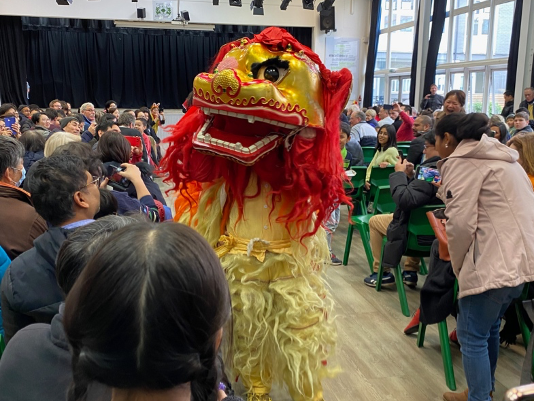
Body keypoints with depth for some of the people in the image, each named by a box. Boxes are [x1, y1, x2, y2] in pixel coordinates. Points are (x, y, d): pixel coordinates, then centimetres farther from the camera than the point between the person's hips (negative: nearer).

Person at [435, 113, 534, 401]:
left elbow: (461, 222, -16)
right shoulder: (500, 157, 21)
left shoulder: (460, 162, -7)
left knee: (472, 336, 1)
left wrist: (458, 264, -1)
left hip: (493, 263, -10)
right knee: (489, 329, 21)